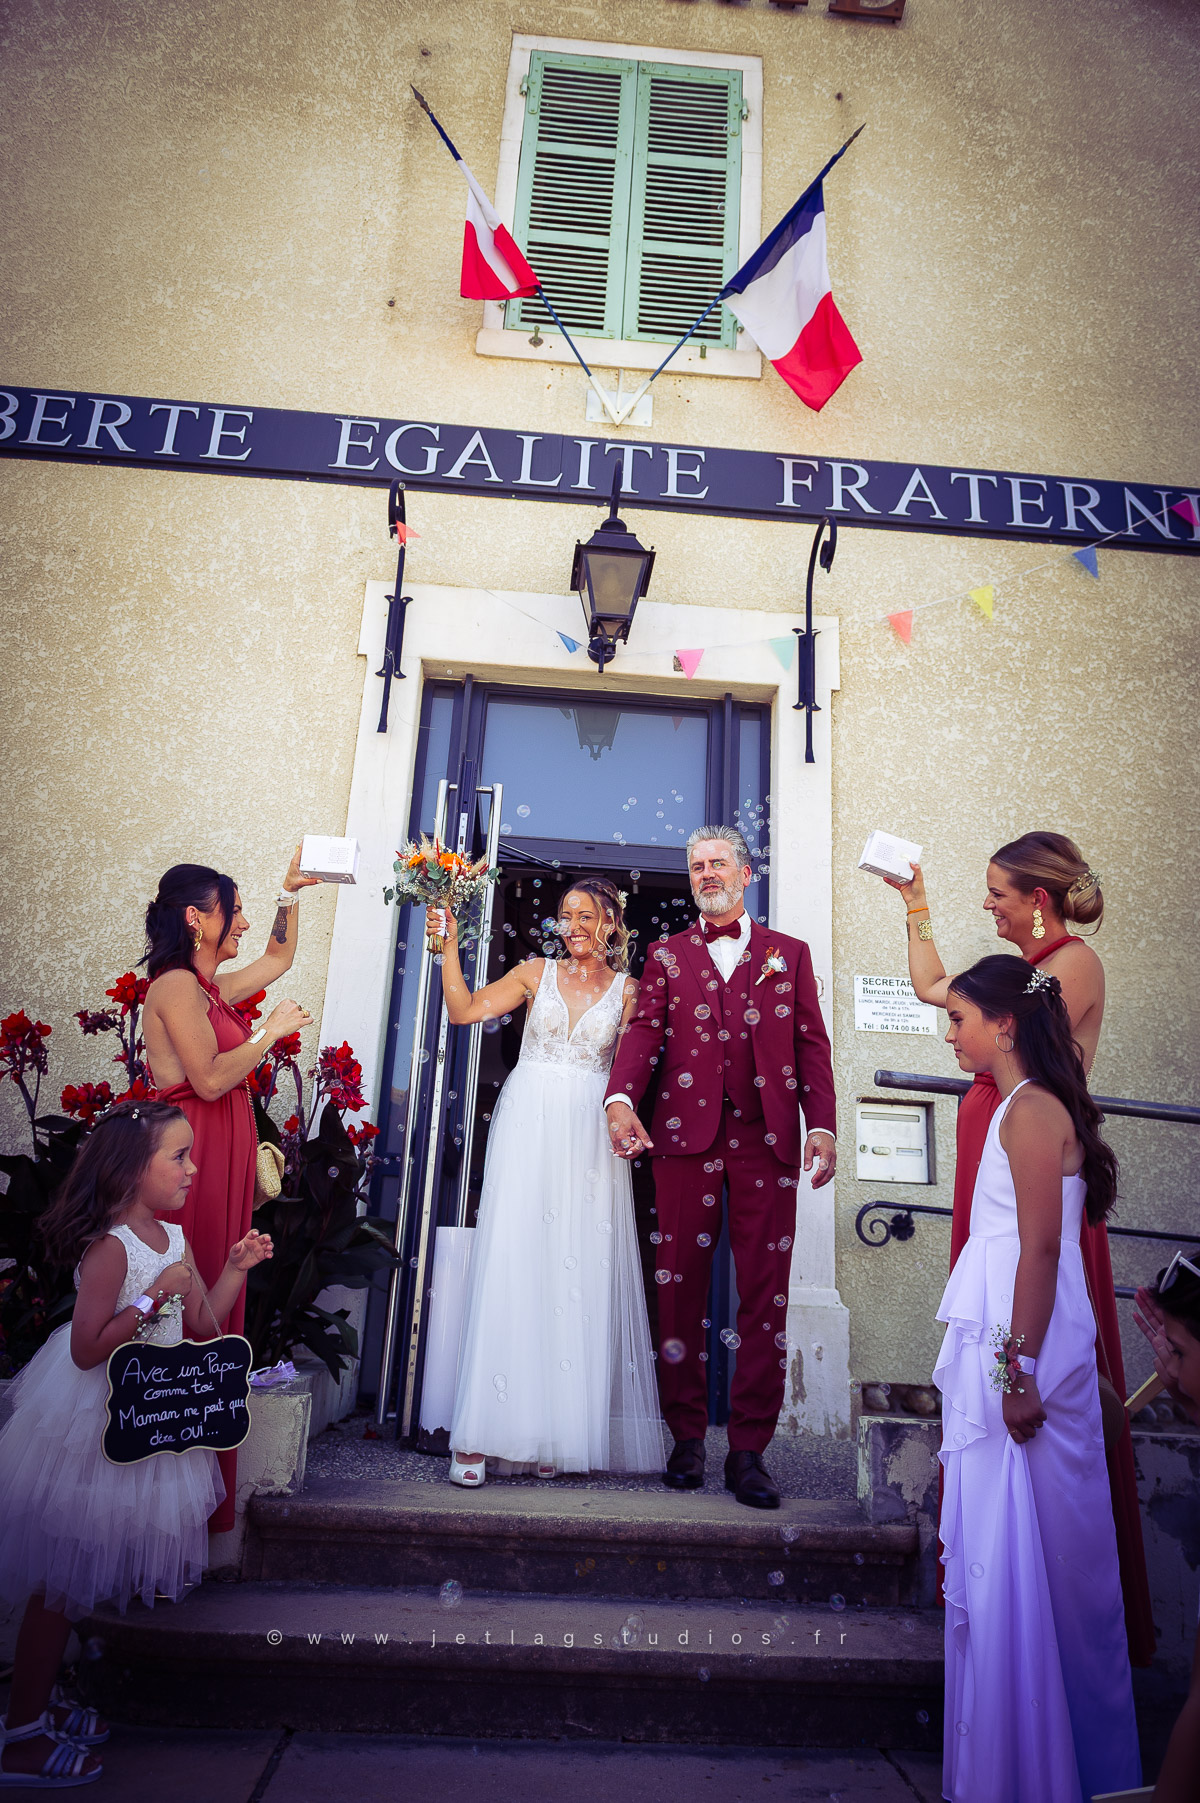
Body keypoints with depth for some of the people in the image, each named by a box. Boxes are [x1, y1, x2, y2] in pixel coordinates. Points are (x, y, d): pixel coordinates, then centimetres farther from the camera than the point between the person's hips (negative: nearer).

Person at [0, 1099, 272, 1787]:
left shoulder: (174, 1237, 2)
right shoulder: (111, 1246, -24)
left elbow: (201, 1322, 9)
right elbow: (86, 1349, -26)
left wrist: (236, 1267, -1)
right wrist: (155, 1295, -30)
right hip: (94, 1426, -9)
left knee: (83, 1574, 20)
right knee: (64, 1579, 4)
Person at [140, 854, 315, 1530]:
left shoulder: (209, 987, 16)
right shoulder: (177, 985, -12)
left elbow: (280, 958, 30)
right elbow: (211, 1079, -20)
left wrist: (291, 892, 23)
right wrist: (272, 1030, -10)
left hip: (222, 1156, 10)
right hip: (197, 1156, -9)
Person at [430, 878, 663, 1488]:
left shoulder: (626, 990, 8)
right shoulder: (537, 973, 8)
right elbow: (464, 1008, 1)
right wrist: (450, 943, -5)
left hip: (590, 1139, 1)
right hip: (528, 1131, -1)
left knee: (582, 1276, 1)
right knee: (512, 1265, -6)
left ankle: (562, 1431, 12)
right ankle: (482, 1435, -2)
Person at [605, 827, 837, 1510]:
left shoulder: (789, 953, 15)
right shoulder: (666, 955, 15)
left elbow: (811, 1043, 9)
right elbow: (645, 1031, 2)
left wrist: (823, 1126, -2)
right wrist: (622, 1100, -15)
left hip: (767, 1139, 0)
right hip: (685, 1136, 0)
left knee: (765, 1292, 1)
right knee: (681, 1286, 4)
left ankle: (750, 1448, 11)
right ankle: (688, 1437, 18)